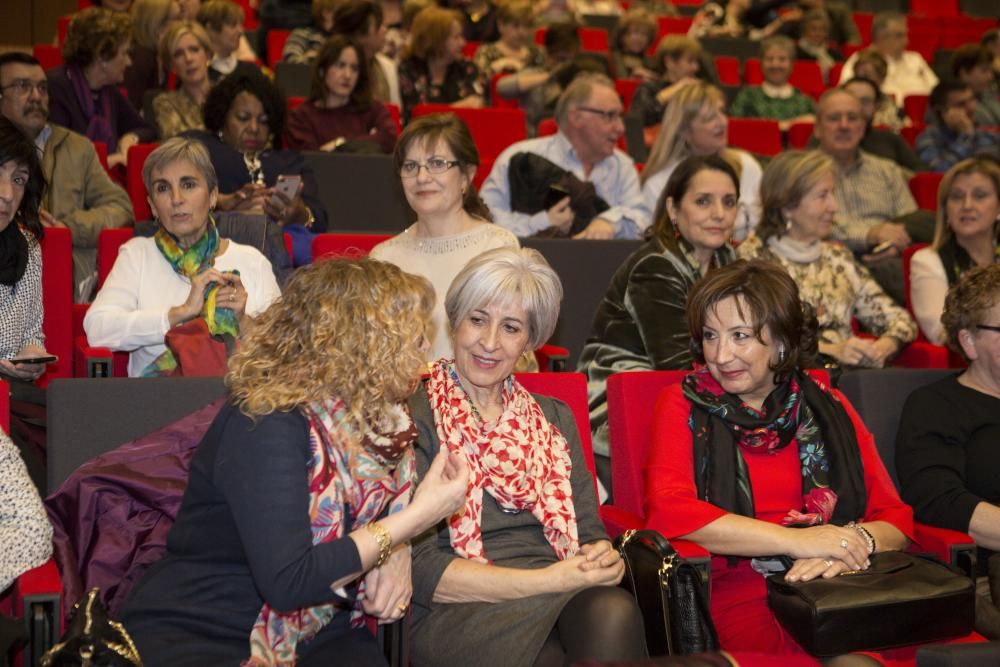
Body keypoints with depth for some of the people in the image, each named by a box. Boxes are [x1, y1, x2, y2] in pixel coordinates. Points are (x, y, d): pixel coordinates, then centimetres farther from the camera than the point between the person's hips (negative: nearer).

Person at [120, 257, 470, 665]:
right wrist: (413, 520, -23)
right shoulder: (268, 425, -22)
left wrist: (397, 553, -7)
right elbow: (287, 583, -28)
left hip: (317, 631, 6)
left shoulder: (375, 413, 1)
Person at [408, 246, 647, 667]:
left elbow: (590, 534, 16)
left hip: (564, 601, 6)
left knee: (613, 613, -31)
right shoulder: (412, 418, 1)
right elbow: (418, 569, -8)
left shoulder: (554, 419, 21)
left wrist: (605, 559, -9)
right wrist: (549, 581, -15)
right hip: (456, 616, -5)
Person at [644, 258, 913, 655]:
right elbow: (668, 510, -11)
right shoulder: (684, 405, 6)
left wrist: (855, 542, -15)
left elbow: (895, 519, 9)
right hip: (736, 588, -4)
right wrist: (796, 540, -15)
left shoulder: (828, 407, 14)